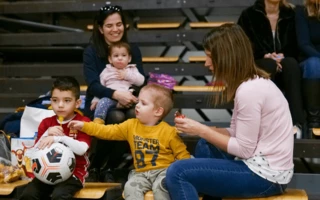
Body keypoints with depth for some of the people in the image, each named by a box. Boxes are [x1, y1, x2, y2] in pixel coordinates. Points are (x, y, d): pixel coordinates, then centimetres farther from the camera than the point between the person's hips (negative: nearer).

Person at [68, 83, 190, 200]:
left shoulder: (168, 131, -6)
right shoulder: (131, 125, 5)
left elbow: (182, 154, -2)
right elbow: (109, 131, 6)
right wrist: (84, 126, 0)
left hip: (163, 170, -3)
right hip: (141, 173, 4)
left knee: (161, 186, -32)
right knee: (130, 187, -24)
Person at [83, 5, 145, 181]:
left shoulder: (133, 50, 8)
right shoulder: (91, 52, -3)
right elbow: (93, 85, -16)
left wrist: (133, 95, -24)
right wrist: (115, 94, -35)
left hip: (126, 103, 3)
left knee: (136, 115, -32)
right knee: (116, 117, -35)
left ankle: (111, 167, -15)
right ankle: (93, 166, -14)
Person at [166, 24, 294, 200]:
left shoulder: (249, 90, -21)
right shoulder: (255, 81, 9)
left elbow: (244, 149, -18)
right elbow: (239, 134, 9)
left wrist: (201, 131, -11)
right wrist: (200, 129, 0)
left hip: (263, 174, -10)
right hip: (263, 163, 10)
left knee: (176, 173, -14)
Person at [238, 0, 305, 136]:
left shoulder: (290, 14, 10)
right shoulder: (249, 15, 4)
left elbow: (294, 45, 7)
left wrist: (282, 56, -15)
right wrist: (265, 55, -20)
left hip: (284, 65, 2)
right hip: (256, 65, -1)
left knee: (291, 63, -33)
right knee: (269, 65, -36)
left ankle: (296, 122, -45)